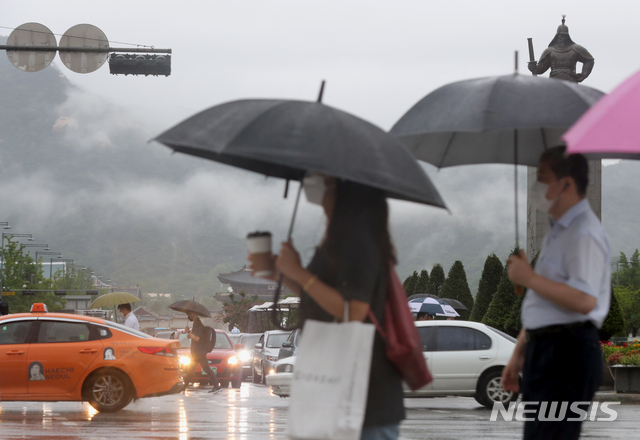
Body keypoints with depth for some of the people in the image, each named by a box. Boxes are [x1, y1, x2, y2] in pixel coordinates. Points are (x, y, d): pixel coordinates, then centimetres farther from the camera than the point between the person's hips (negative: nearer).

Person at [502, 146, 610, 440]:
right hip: (544, 351, 10)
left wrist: (528, 278, -18)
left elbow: (584, 301, -26)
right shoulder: (557, 233, 20)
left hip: (568, 352, -10)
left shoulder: (584, 233, -13)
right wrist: (519, 355, 24)